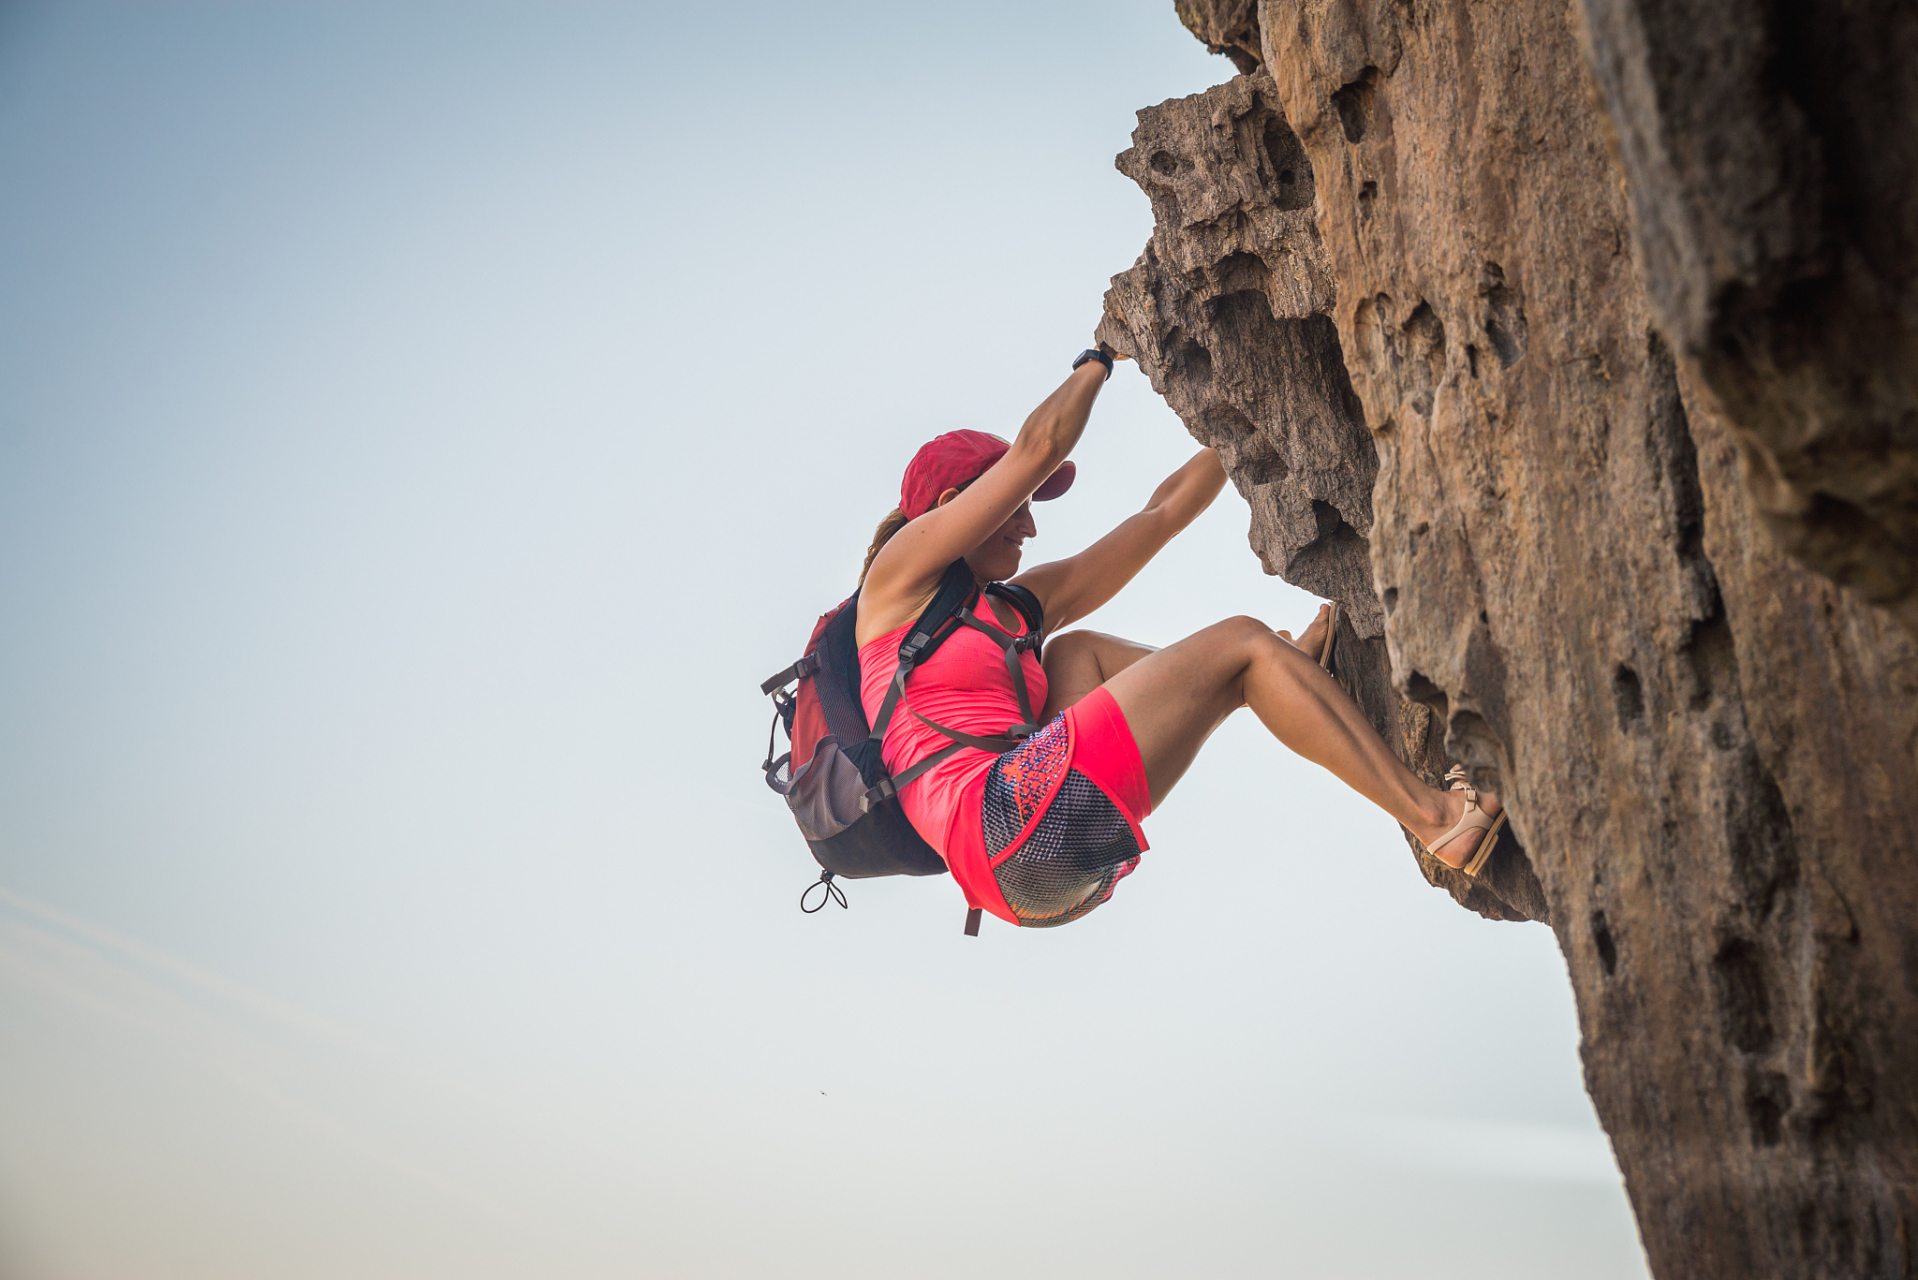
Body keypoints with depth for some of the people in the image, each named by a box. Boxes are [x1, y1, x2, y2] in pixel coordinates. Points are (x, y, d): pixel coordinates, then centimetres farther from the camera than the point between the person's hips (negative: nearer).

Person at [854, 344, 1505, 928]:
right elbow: (1038, 446, 5)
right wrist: (1102, 357, 22)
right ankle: (1431, 815, -4)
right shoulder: (899, 574, 9)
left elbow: (1164, 512, 27)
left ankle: (1287, 678, 6)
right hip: (1009, 819, -9)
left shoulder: (1014, 608, 28)